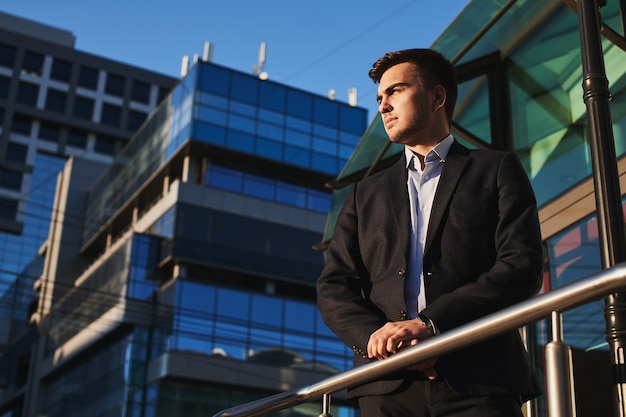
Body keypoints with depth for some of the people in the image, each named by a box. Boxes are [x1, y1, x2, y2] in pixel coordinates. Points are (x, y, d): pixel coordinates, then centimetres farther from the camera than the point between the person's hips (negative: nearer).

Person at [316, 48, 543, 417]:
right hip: (389, 386, 3)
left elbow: (523, 266, -2)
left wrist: (428, 323, -14)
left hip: (479, 378, -2)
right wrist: (375, 336, -9)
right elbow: (334, 288, 12)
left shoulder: (497, 170, 12)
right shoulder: (366, 193, 21)